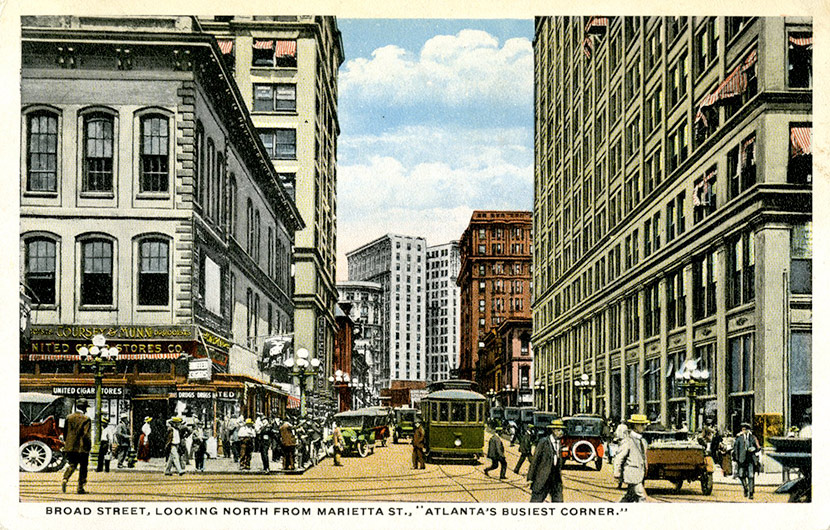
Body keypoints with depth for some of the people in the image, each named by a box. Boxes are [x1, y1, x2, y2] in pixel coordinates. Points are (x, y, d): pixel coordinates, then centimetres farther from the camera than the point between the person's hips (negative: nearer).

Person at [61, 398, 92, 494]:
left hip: (70, 446, 4)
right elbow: (86, 434, -16)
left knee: (72, 465, 14)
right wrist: (89, 446, -4)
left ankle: (65, 479, -11)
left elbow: (65, 432, 11)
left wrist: (66, 443, 22)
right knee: (83, 467, 8)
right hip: (82, 448, -4)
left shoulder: (69, 417, 4)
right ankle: (80, 488, 9)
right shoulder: (86, 419, -11)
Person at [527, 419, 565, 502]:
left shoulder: (559, 444, 11)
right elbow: (535, 460, -9)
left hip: (556, 478, 6)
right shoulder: (544, 442, -10)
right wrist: (530, 477, -11)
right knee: (536, 500, 2)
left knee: (558, 501, 1)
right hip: (543, 477, -6)